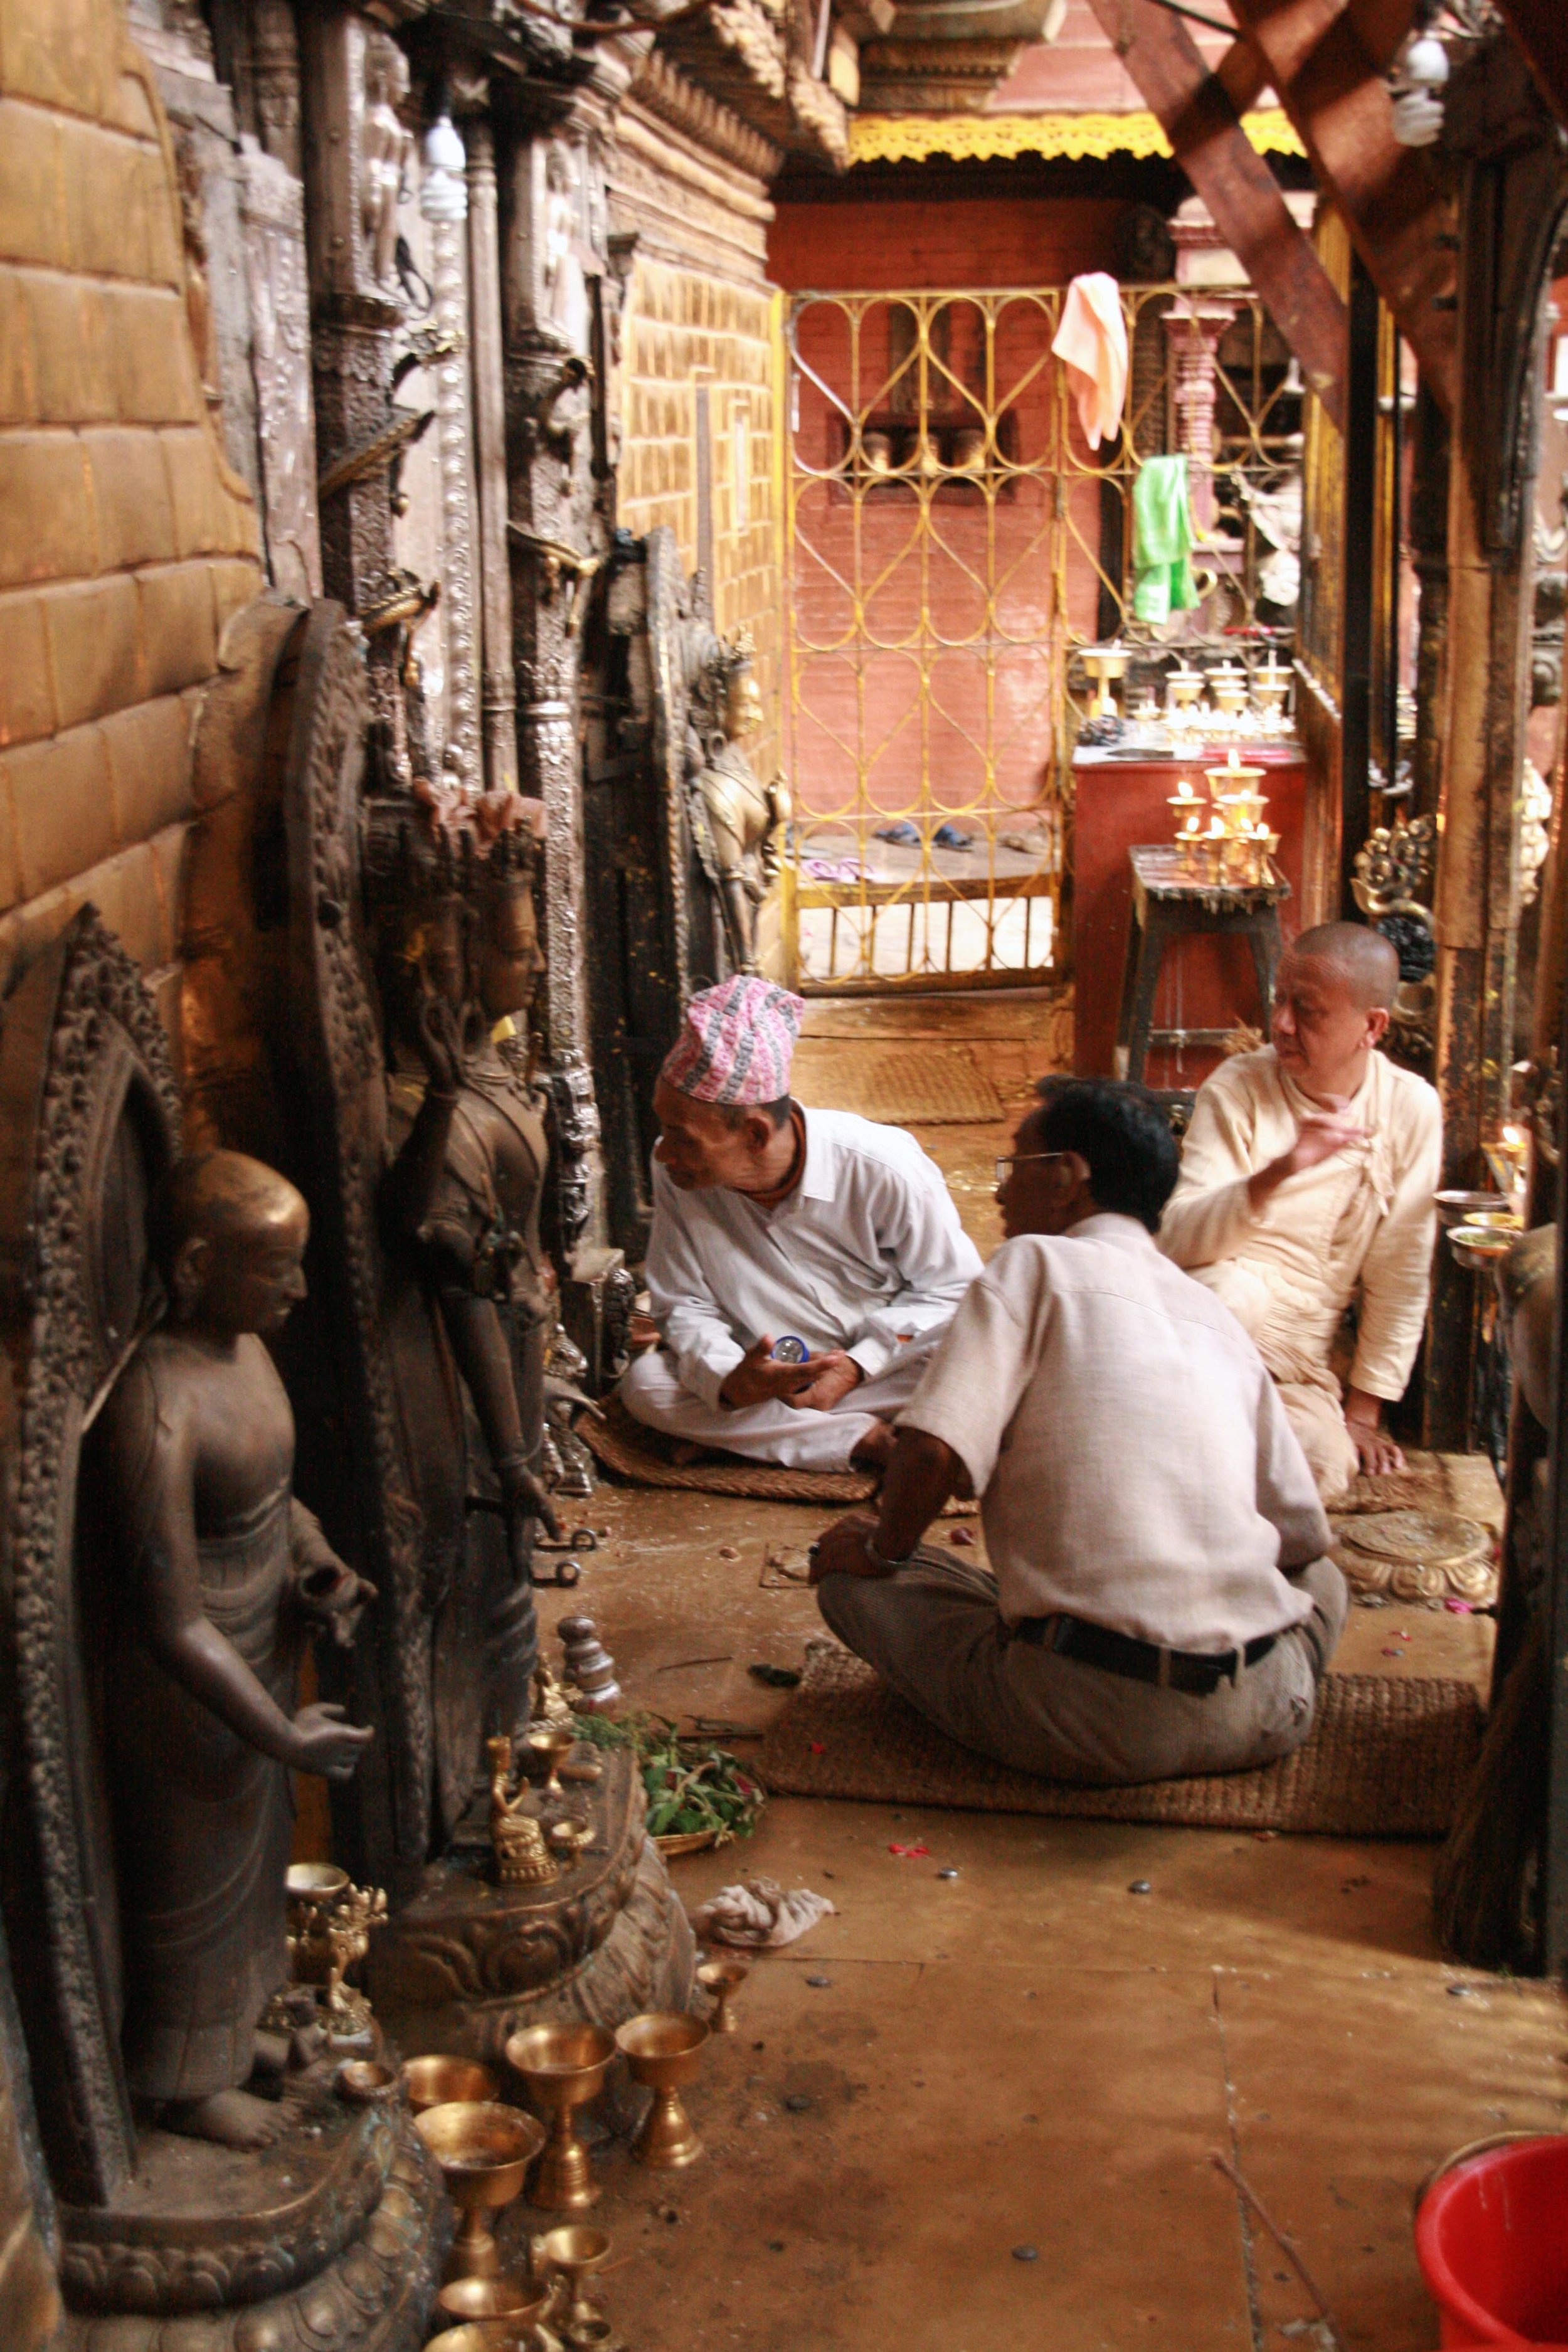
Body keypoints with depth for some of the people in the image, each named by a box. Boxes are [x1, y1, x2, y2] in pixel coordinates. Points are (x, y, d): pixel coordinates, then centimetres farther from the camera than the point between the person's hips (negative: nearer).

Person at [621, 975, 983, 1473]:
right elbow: (684, 1304, -6)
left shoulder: (884, 1170, -22)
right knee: (645, 1384, -27)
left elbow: (952, 1290, -9)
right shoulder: (674, 1174, -16)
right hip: (761, 1371, 3)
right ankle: (872, 1443, -23)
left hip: (885, 1370, -3)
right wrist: (726, 1381, -28)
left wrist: (857, 1366, -22)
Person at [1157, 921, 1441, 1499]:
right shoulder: (1237, 1088, -8)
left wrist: (1363, 1412, 2)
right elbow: (1177, 1240, -19)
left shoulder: (1412, 1109, -2)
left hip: (1301, 1364, 2)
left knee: (1324, 1468, -29)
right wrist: (1277, 1173, -35)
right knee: (1234, 1290, -36)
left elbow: (1400, 1275, 3)